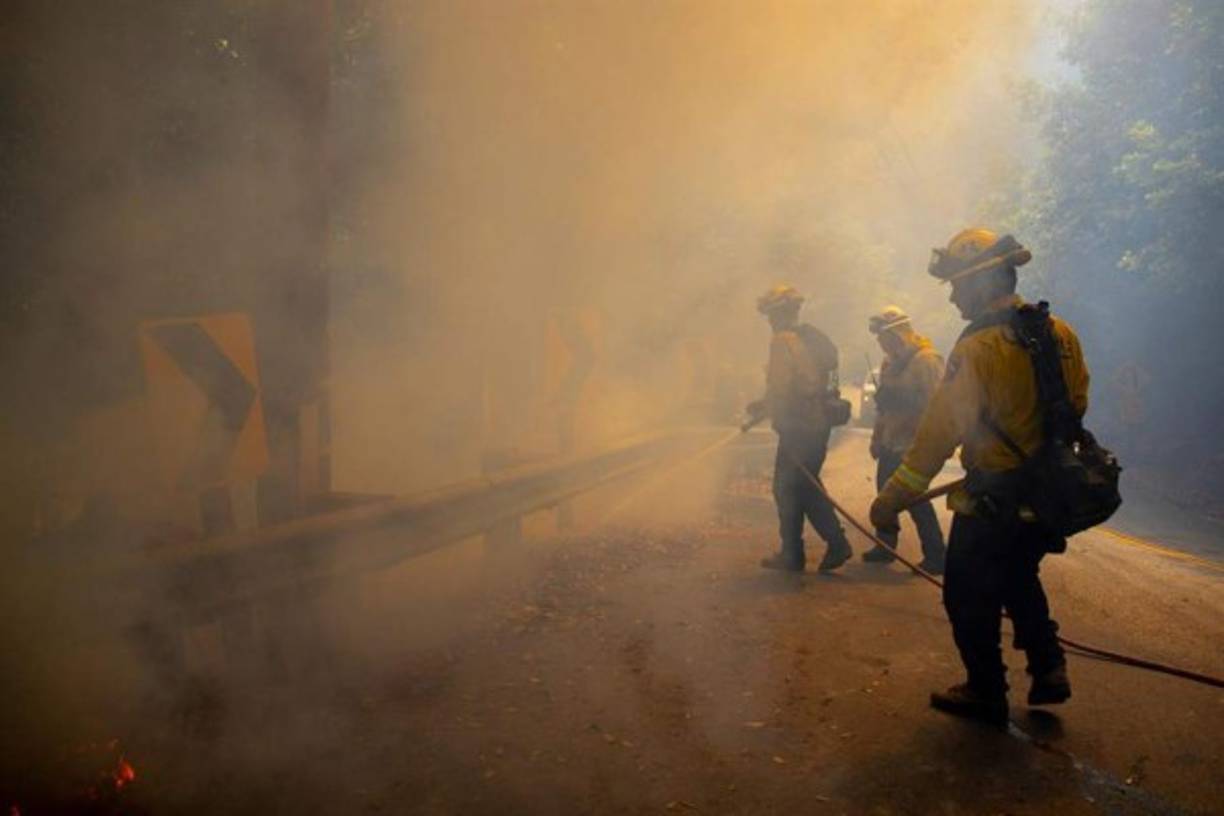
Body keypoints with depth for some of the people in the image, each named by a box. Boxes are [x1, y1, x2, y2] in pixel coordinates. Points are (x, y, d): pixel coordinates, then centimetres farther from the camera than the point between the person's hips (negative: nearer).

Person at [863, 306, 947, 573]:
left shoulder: (926, 359, -16)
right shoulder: (891, 361, 13)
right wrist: (877, 437, 18)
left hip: (912, 447, -9)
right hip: (890, 445, 9)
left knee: (916, 500, -5)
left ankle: (936, 557, 5)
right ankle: (884, 546, 30)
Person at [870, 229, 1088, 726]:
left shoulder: (977, 349, -22)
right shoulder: (1060, 334, 0)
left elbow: (939, 434, -24)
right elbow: (1076, 406, 12)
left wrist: (891, 500, -20)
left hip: (992, 501, -7)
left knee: (970, 596, 10)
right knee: (1019, 580, 29)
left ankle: (987, 694, 21)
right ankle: (1048, 670, 27)